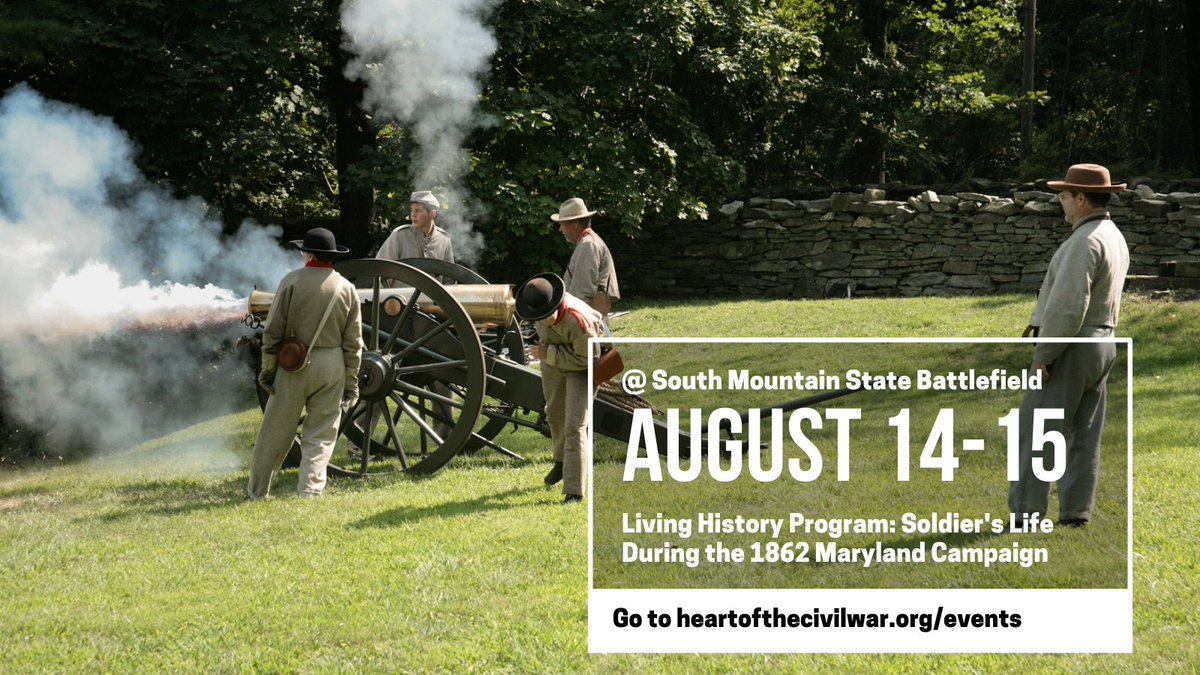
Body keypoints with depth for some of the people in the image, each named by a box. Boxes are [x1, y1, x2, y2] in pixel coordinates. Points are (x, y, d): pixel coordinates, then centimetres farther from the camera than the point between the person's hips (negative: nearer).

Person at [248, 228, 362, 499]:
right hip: (332, 367, 2)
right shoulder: (346, 288, 2)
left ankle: (257, 490, 19)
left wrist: (267, 367, 1)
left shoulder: (292, 281, -7)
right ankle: (310, 491, -2)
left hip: (294, 364, -2)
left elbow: (273, 330, -7)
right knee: (320, 435, 8)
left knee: (276, 431, 9)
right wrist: (351, 380, 8)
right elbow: (353, 341, 2)